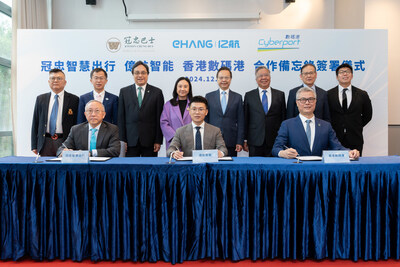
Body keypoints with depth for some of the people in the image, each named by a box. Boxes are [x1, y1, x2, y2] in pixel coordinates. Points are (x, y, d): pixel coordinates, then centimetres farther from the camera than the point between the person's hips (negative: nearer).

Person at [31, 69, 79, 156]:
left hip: (64, 142, -2)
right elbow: (35, 123, 11)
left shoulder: (74, 99, 1)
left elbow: (77, 123, 0)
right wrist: (34, 146, 6)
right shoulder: (40, 99, 11)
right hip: (45, 142, 3)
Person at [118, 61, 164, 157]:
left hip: (149, 141, -1)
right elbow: (121, 117, 6)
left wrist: (158, 141, -3)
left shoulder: (157, 92, 5)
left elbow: (159, 118, 2)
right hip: (130, 141, 1)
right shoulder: (124, 91, 9)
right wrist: (122, 140, -1)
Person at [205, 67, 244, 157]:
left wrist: (240, 142, -1)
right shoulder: (209, 96, 8)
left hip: (231, 142, 0)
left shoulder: (237, 97, 8)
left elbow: (240, 121, 6)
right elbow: (205, 119, 7)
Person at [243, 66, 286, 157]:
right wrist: (245, 140, 2)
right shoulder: (249, 95, 7)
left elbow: (284, 118, 8)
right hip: (255, 142, 0)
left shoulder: (280, 95, 8)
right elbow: (246, 119, 6)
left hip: (275, 142, 0)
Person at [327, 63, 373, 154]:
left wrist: (357, 127, 7)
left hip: (355, 140, 2)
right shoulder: (329, 94, 1)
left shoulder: (362, 94, 6)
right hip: (334, 139, -1)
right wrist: (333, 128, 2)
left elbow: (367, 115, 15)